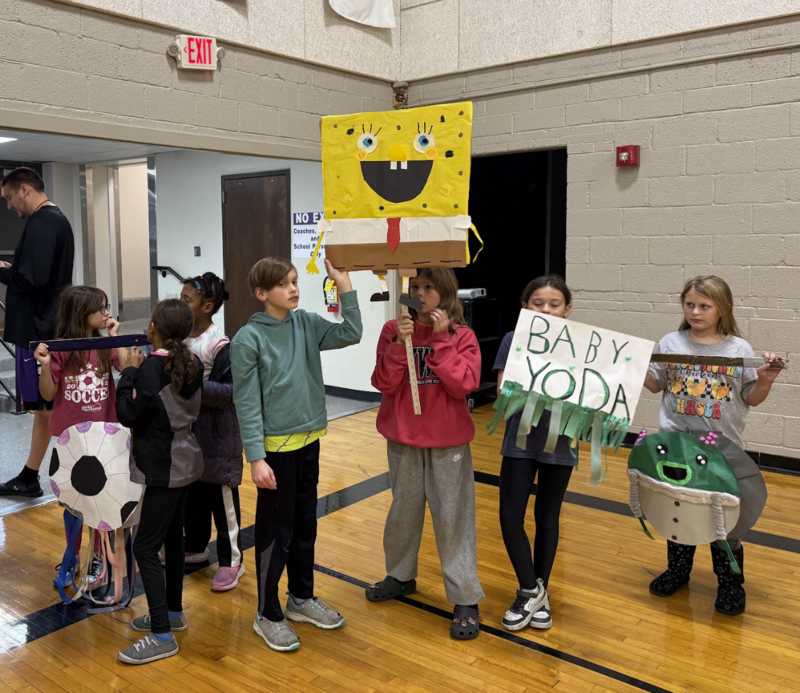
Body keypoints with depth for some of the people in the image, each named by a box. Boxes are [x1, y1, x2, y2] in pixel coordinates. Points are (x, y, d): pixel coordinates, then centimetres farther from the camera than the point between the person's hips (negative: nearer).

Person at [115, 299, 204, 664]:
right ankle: (173, 612, 31)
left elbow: (128, 414, -15)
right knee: (172, 537, 19)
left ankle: (162, 636, 0)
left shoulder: (152, 367, -20)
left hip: (164, 468, -9)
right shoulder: (192, 362, 3)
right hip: (184, 460, 9)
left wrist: (129, 371, -7)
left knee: (145, 547, -3)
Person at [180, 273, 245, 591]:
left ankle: (231, 561, 17)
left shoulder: (221, 346, -18)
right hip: (187, 433, 7)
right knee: (192, 493, 20)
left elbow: (229, 391, -22)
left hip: (217, 436, -7)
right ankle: (195, 546, 39)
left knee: (222, 498, 4)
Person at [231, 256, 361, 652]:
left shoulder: (305, 323, 4)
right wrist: (256, 457, -17)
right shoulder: (249, 338, -13)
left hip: (309, 441, 6)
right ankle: (268, 615, 22)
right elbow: (247, 403, -14)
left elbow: (350, 334, -5)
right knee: (276, 532, 5)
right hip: (275, 448, -6)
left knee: (305, 525, 18)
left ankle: (302, 598, 36)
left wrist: (344, 283, -9)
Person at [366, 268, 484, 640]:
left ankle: (466, 599, 12)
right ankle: (401, 576, 38)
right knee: (403, 509, 17)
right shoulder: (394, 329, -1)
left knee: (453, 517, 2)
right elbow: (384, 383, -9)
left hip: (448, 440, -2)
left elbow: (464, 384, -17)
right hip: (403, 437, 2)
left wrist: (441, 339, -20)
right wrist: (399, 343, -22)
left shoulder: (462, 336, -5)